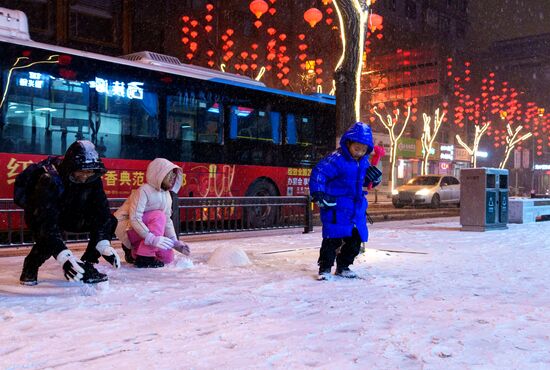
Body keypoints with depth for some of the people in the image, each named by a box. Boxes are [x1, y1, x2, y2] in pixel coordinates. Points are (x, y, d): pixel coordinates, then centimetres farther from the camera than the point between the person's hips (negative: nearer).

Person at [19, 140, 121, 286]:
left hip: (69, 216, 5)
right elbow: (48, 223, -42)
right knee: (48, 238, -37)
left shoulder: (93, 180, -20)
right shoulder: (50, 180, -36)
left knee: (109, 220, -14)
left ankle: (86, 265, -2)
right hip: (39, 217, -5)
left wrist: (104, 245, -34)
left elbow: (102, 211, -20)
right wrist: (63, 256, -52)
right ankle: (30, 267, -5)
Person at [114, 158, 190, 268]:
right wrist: (152, 239, -40)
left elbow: (167, 220, 5)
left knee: (168, 257, -5)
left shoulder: (166, 195, 2)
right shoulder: (144, 191, -23)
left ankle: (134, 251, 15)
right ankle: (144, 258, -23)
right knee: (158, 216, -31)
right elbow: (135, 219, -31)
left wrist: (175, 242, -7)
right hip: (126, 226, -8)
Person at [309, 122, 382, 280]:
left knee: (355, 239, 11)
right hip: (336, 206, -7)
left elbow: (366, 181, 21)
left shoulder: (363, 162, 7)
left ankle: (343, 266, 26)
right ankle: (325, 268, 5)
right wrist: (318, 194, -31)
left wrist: (375, 177, -2)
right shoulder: (336, 159, -17)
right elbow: (318, 173, -22)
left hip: (357, 206, 7)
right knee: (333, 238, -9)